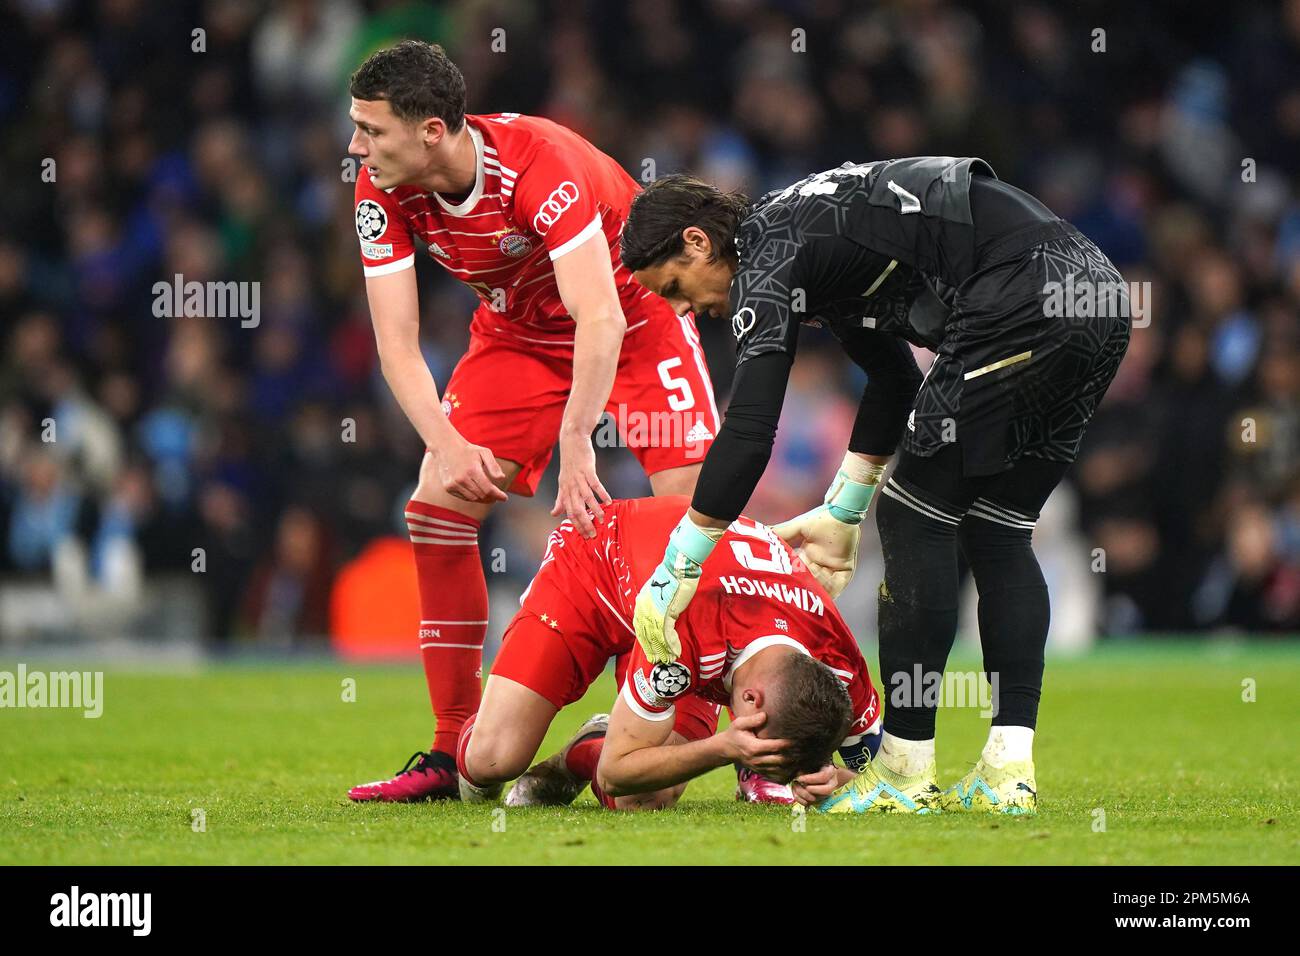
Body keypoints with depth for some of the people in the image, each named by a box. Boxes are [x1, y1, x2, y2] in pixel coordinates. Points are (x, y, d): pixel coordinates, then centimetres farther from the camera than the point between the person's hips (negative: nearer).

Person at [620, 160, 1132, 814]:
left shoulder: (766, 257, -2)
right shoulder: (808, 228, 27)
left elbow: (748, 434, -11)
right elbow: (893, 378, 38)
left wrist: (671, 576, -6)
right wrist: (842, 513, 40)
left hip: (1025, 304, -10)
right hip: (1098, 296, 10)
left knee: (913, 517, 2)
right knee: (995, 534, 16)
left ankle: (905, 773, 6)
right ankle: (1009, 772, 11)